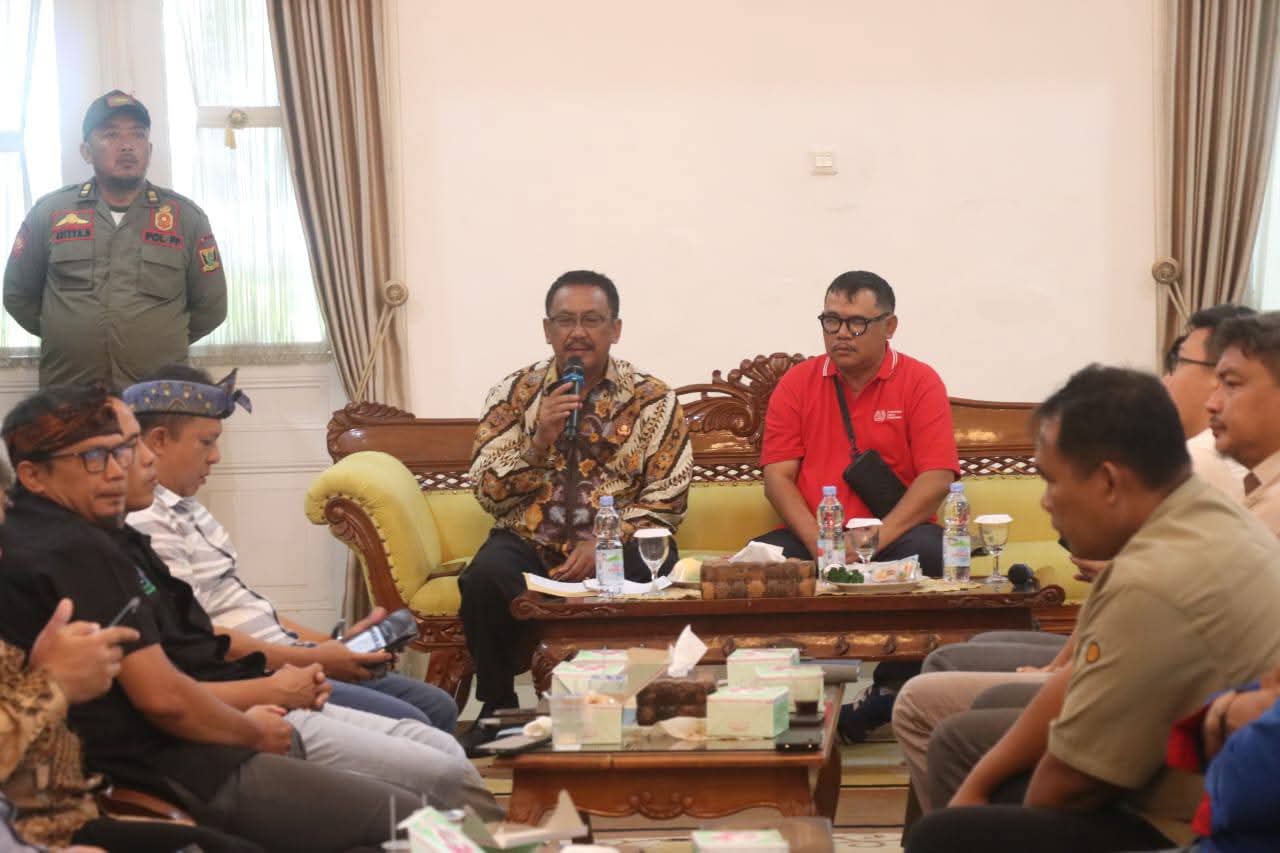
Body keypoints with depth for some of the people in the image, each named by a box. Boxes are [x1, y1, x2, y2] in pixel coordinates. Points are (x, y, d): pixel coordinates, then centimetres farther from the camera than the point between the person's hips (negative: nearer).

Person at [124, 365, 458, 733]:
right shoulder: (144, 523, -14)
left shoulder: (186, 509, 19)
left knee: (438, 707, 7)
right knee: (407, 725, -21)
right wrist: (310, 660, -18)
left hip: (282, 659, 11)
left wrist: (336, 643, 12)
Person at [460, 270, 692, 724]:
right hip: (529, 539, 1)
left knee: (653, 569, -34)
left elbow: (666, 498, -1)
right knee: (485, 578, -31)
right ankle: (497, 707, -10)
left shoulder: (652, 398, 6)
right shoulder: (514, 393, 9)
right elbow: (489, 493, 2)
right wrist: (540, 441, -14)